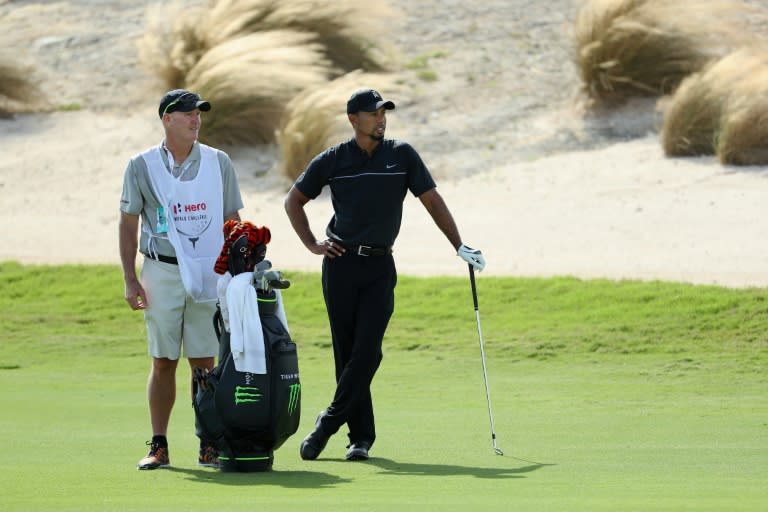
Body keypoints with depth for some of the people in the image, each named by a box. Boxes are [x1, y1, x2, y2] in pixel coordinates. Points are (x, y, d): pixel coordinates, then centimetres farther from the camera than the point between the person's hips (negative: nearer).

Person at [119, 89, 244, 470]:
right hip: (161, 273, -1)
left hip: (209, 275, 1)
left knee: (204, 363, 1)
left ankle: (208, 445, 6)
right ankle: (159, 447, 6)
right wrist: (130, 280, -3)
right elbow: (128, 225, 4)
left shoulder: (218, 163, 7)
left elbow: (233, 222, 11)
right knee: (163, 362, 1)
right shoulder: (142, 166, 2)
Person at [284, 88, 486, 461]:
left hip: (380, 266, 0)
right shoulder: (332, 161, 2)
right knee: (347, 351, 0)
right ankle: (361, 436, 5)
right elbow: (294, 200, 13)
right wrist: (311, 244, 4)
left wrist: (459, 247, 1)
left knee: (368, 350, -12)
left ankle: (330, 421, -4)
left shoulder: (402, 155, 3)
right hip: (341, 263, 0)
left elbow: (432, 200, 6)